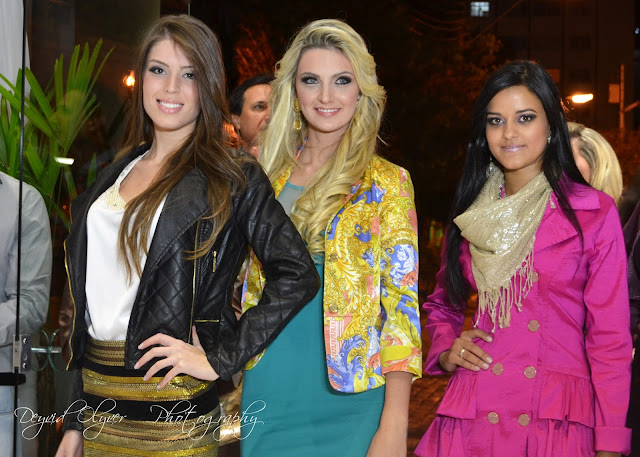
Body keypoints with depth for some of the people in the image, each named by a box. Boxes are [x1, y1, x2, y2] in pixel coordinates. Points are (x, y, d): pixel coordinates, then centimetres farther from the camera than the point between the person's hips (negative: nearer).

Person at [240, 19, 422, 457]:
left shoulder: (387, 183, -4)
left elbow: (402, 305, -7)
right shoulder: (268, 174, 7)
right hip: (266, 399, 3)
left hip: (347, 405, -3)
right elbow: (247, 286, 13)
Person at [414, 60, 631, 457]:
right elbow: (443, 304, 23)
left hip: (562, 421, -3)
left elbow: (611, 338, -5)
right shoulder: (472, 216, 8)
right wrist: (445, 353, 2)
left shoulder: (594, 213, -3)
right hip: (473, 415, 3)